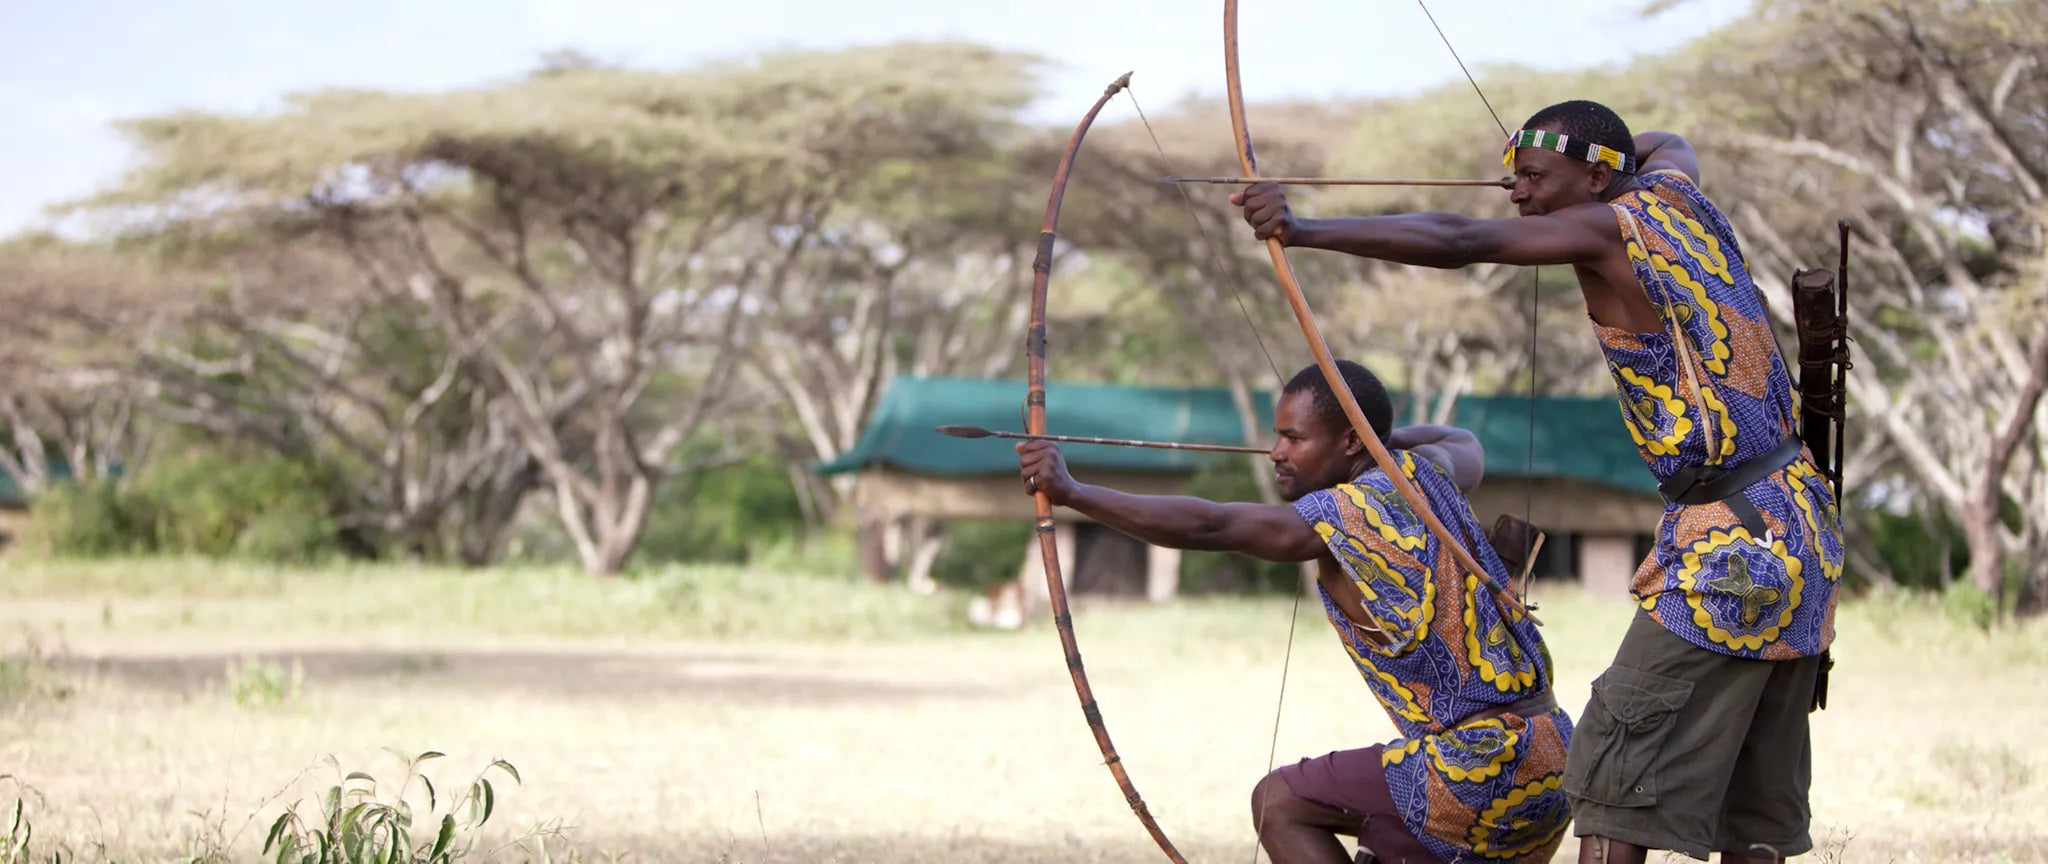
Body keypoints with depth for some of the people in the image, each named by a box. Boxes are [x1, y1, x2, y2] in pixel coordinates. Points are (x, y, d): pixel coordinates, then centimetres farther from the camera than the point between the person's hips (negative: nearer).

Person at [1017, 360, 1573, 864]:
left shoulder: (1343, 519, -13)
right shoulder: (1423, 473, 10)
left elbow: (1207, 526, -22)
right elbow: (1467, 446, 37)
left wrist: (1071, 493, -23)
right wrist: (1388, 441, 24)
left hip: (1483, 771, -9)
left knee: (1279, 804, -2)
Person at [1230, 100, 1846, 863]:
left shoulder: (1610, 227, -11)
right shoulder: (1672, 193, 11)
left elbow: (1458, 242, -23)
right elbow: (1669, 144, 38)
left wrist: (1304, 231, -27)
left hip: (1733, 554, -9)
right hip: (1802, 523, 9)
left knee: (1619, 764, -8)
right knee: (1756, 790, 10)